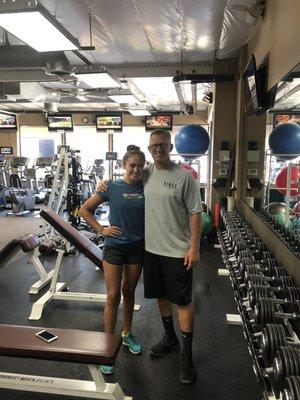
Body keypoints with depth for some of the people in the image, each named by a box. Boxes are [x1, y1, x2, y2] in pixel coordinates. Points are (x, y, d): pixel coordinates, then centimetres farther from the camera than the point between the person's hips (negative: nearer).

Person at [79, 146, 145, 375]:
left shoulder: (146, 188, -1)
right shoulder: (112, 187, -7)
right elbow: (85, 210, -1)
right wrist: (101, 229, -7)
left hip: (137, 247, 3)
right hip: (114, 246, -2)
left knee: (129, 292, 17)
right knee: (113, 296, 0)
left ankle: (127, 334, 37)